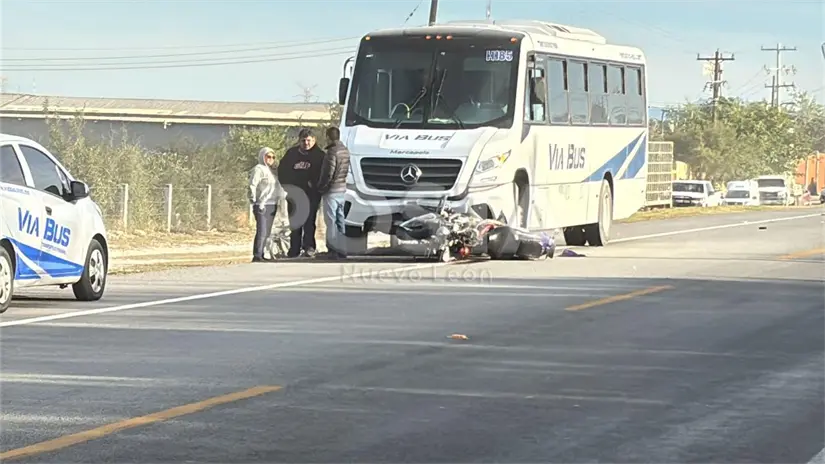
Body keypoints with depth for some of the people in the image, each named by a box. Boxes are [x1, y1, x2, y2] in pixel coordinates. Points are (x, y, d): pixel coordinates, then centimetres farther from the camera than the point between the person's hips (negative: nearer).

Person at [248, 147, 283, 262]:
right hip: (262, 205, -9)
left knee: (267, 233, 10)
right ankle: (257, 256, -16)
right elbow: (252, 185, -15)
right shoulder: (258, 169, -8)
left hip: (272, 205, 9)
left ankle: (261, 255, 15)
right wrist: (254, 201, -21)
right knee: (261, 231, -14)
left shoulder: (271, 170, 19)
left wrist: (279, 201, 16)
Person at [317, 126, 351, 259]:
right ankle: (342, 249, 16)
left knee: (331, 221, -5)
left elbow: (328, 174, -19)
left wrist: (320, 187, -7)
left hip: (331, 191, -8)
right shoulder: (345, 150, 9)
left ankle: (335, 249, -8)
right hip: (342, 189, 8)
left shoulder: (332, 152, -17)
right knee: (340, 220, 13)